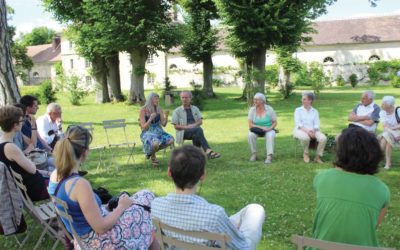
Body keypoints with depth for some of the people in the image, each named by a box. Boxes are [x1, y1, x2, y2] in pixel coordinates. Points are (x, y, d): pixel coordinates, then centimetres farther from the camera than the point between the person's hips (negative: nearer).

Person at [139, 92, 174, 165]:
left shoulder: (159, 109, 3)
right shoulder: (143, 110, -11)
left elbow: (164, 124, 1)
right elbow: (144, 127, -13)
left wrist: (166, 117, -17)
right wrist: (151, 118, -27)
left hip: (158, 131, 5)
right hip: (147, 133, -5)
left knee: (171, 140, -20)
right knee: (156, 143, -37)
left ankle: (152, 151, 5)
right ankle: (152, 156, 1)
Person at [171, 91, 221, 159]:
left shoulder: (195, 109, 17)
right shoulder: (177, 111, 8)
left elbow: (200, 121, 7)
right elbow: (176, 126, 1)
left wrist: (193, 125, -14)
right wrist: (186, 127, -16)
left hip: (195, 130, 3)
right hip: (184, 132, -3)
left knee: (196, 136, -37)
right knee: (199, 130, -35)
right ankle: (208, 151, -45)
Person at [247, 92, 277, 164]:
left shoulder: (269, 109, -8)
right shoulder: (252, 110, -6)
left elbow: (275, 122, -2)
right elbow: (250, 125, -9)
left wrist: (270, 128, -22)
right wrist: (261, 127, -21)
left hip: (268, 130, -1)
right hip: (256, 130, 1)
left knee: (270, 136, -35)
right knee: (250, 135, -30)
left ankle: (269, 156, -37)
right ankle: (254, 154, -13)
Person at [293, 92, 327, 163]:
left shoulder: (315, 111, 17)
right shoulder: (298, 110, 10)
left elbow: (317, 124, 6)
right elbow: (298, 124, -3)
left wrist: (313, 131, -17)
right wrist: (307, 131, -19)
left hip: (313, 131, 2)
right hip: (301, 130, -2)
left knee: (323, 138, -28)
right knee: (305, 137, -38)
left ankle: (318, 156, -9)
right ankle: (305, 153, -8)